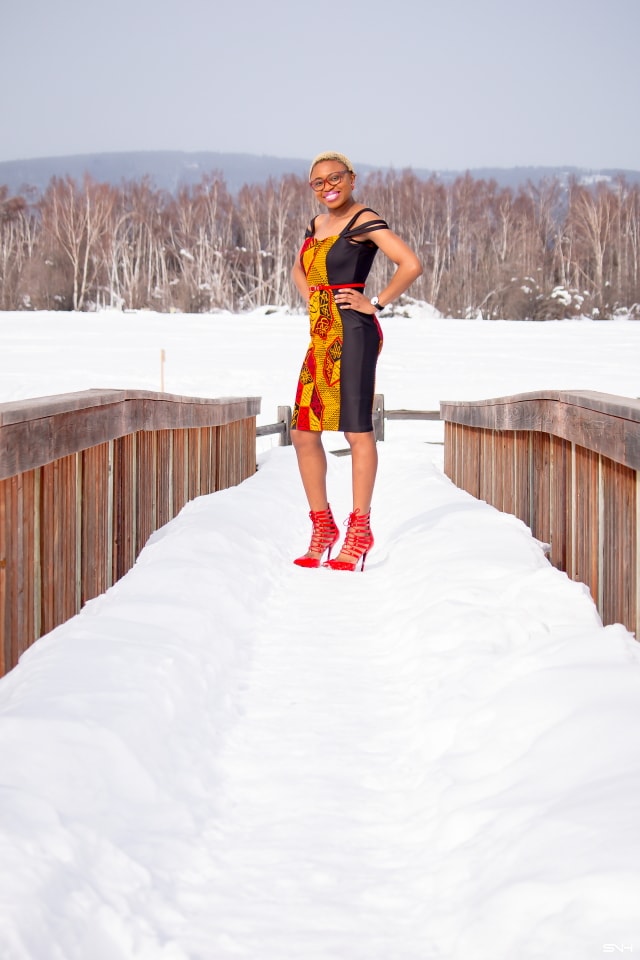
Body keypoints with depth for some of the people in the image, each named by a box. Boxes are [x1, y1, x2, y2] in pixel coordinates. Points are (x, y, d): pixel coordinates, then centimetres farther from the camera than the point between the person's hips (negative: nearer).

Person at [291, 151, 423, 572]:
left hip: (352, 332, -9)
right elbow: (299, 269, 36)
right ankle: (323, 526, 16)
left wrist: (376, 302, -12)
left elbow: (411, 265, -18)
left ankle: (359, 530, 0)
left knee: (357, 430, -6)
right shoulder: (317, 224, 17)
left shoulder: (364, 221, -7)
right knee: (304, 434, 7)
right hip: (321, 336, 9)